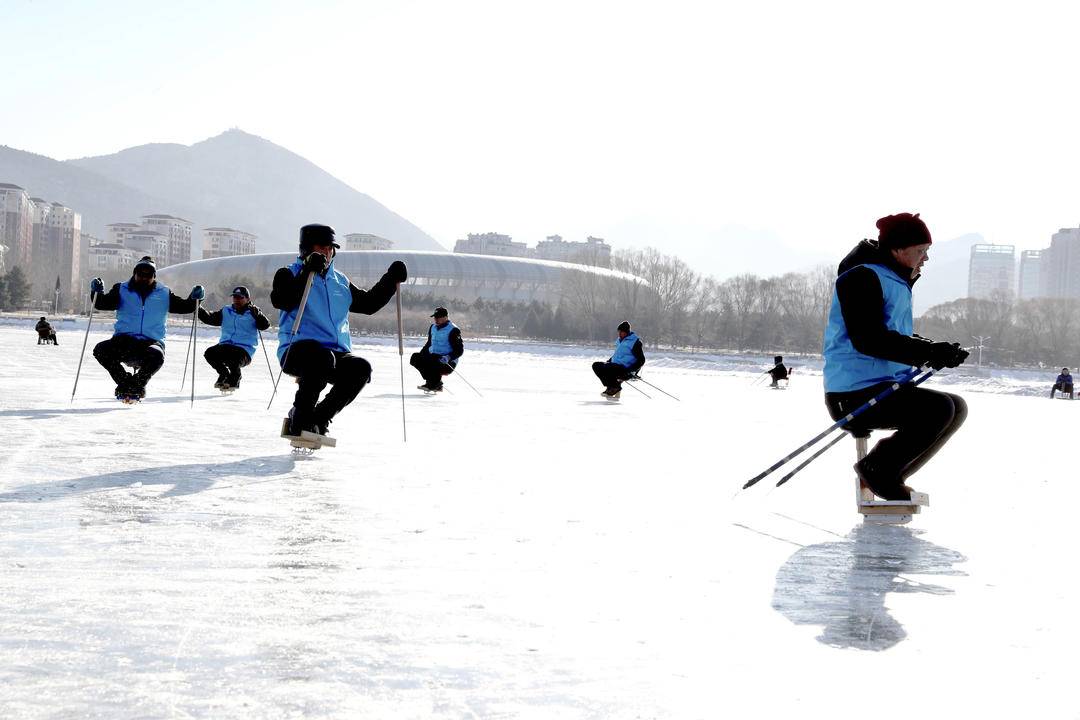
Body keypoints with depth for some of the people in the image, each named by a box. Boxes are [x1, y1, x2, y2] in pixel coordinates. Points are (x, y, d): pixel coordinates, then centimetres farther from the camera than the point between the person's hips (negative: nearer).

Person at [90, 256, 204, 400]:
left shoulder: (164, 294, 15)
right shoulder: (122, 290, 13)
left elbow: (185, 307, 12)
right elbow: (104, 304, 1)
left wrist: (194, 298, -9)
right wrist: (98, 292, -20)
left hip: (151, 342, -1)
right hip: (124, 340, 1)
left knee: (156, 356, -36)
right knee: (100, 350, -27)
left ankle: (137, 386, -5)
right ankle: (125, 382, -2)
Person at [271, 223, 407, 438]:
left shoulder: (340, 281, 23)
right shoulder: (290, 274, 5)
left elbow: (368, 304, 28)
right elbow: (281, 301, -15)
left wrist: (391, 279, 17)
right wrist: (307, 273, -22)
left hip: (336, 352, 5)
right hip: (298, 350, -5)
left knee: (361, 368, -25)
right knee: (322, 357, -39)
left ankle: (319, 419, -8)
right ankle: (300, 418, -19)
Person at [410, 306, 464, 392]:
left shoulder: (453, 330, -10)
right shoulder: (433, 328, 14)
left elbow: (459, 350, -12)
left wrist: (448, 358, -28)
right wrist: (421, 354, 10)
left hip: (448, 363, -7)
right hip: (433, 356, 7)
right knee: (415, 357, -16)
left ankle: (436, 384, -9)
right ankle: (431, 381, -8)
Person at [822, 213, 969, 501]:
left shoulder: (895, 282, 20)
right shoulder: (862, 277, -13)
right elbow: (868, 340, -23)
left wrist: (938, 351, 7)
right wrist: (930, 353, -24)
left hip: (887, 387, 11)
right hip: (856, 396, -11)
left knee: (957, 407, 10)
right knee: (941, 409, -23)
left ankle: (890, 476, 11)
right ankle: (878, 470, -8)